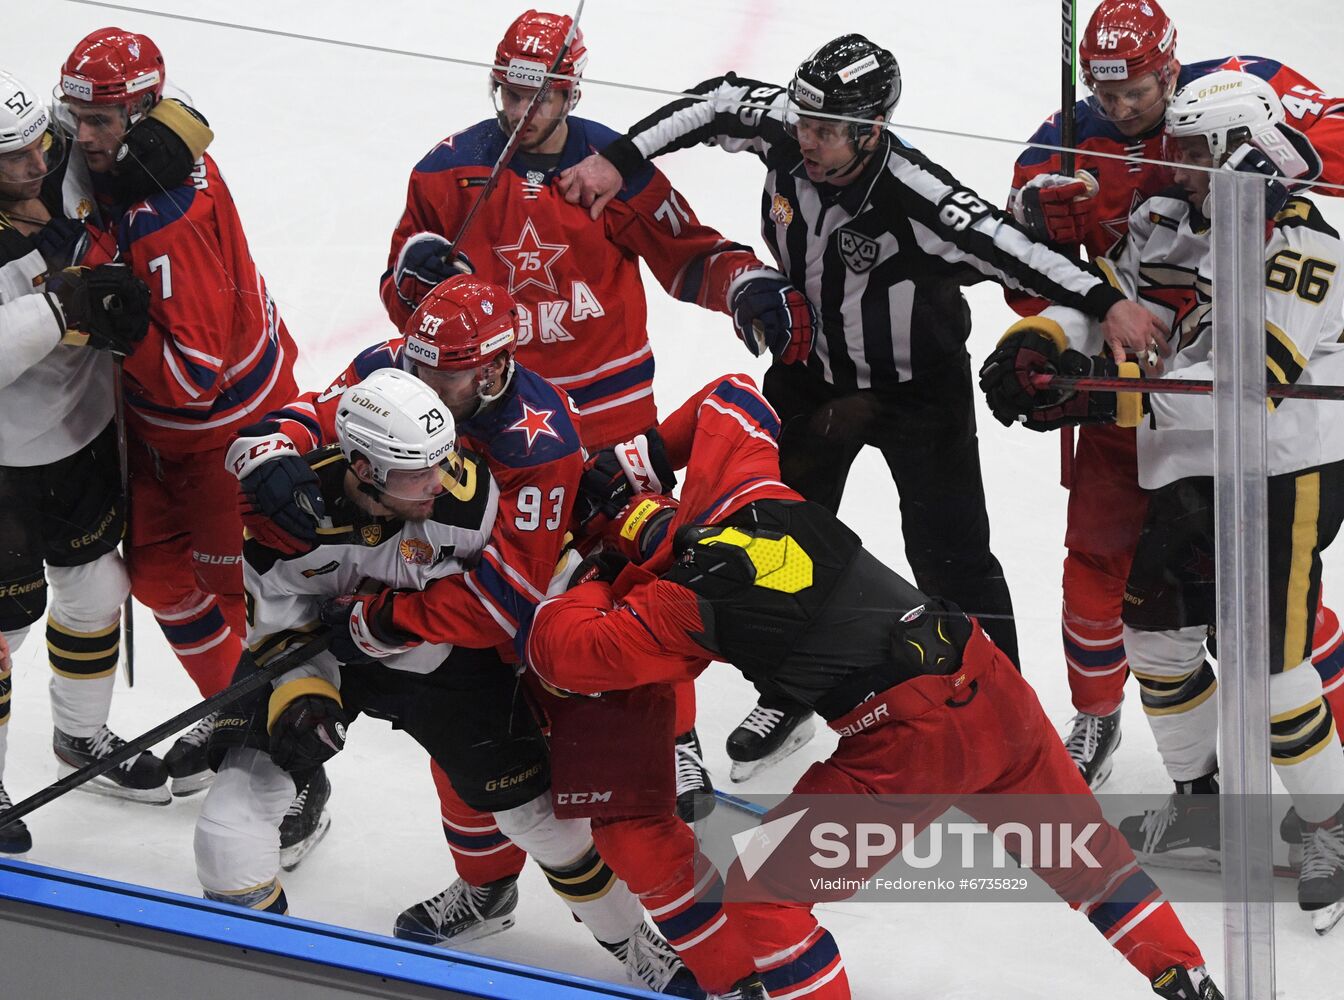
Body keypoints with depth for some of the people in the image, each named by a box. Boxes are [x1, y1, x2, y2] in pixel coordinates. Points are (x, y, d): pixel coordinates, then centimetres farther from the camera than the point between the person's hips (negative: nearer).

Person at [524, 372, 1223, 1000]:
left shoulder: (686, 601, -6)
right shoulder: (742, 486, 11)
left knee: (761, 893, 4)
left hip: (908, 743, -7)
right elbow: (732, 395, 32)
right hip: (994, 688, 8)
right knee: (1081, 848, 29)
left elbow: (561, 653, -2)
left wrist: (598, 581, 14)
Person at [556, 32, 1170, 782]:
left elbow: (1006, 247, -42)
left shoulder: (915, 197, -36)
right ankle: (788, 698, 35)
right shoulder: (784, 132, -21)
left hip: (917, 386, -5)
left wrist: (1106, 304, -51)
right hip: (812, 374, 5)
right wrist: (620, 160, -13)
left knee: (950, 558, -1)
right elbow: (717, 105, -6)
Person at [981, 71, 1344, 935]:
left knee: (1266, 655, -9)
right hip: (1192, 473, 8)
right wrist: (1039, 340, -21)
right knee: (1159, 629, 13)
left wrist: (1116, 393, -33)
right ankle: (1206, 807, 29)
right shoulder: (1168, 222, 6)